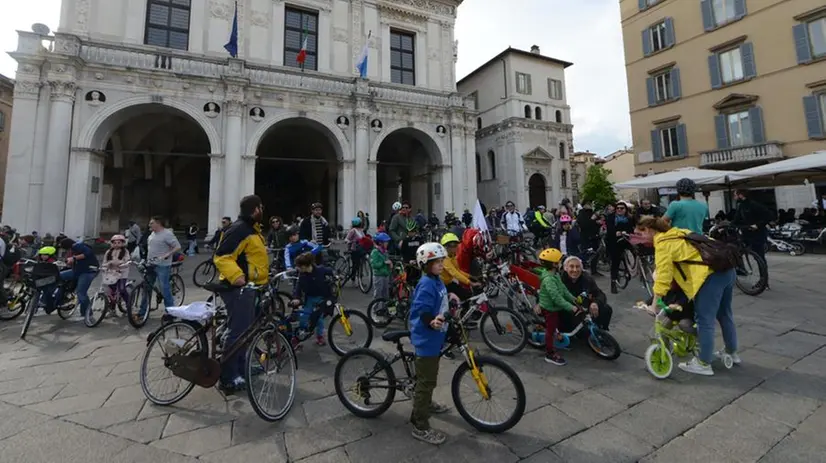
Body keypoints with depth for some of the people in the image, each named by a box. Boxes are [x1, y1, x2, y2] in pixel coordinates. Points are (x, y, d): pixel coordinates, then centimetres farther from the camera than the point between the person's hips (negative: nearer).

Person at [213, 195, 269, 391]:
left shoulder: (251, 228, 15)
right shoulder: (239, 229, -18)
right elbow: (221, 257, -24)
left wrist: (263, 276, 26)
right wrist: (235, 276, -36)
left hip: (249, 286, 11)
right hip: (238, 287, -11)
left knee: (246, 329, 19)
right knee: (237, 331, -5)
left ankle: (241, 367, 33)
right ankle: (229, 378, 7)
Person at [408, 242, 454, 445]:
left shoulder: (437, 281, 5)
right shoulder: (426, 284, -25)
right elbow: (422, 311, -33)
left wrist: (449, 297, 17)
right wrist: (432, 322, -49)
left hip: (434, 337, 10)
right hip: (426, 339, -10)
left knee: (430, 377, 28)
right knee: (426, 381, 0)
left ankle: (426, 403, 50)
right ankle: (421, 427, 13)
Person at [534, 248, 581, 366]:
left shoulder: (554, 274, 2)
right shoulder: (548, 279, -32)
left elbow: (563, 288, 10)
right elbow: (557, 298, -34)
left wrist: (573, 299, 6)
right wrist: (571, 307, -31)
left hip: (553, 307, 9)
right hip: (549, 309, -9)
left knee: (553, 328, 23)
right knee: (550, 330, 4)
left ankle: (549, 347, 41)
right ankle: (550, 354, 18)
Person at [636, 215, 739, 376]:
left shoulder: (662, 243, -10)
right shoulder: (676, 233, 18)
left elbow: (663, 274, -17)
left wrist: (654, 305, -16)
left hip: (711, 275, -10)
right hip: (727, 269, 10)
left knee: (705, 320, 0)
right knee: (724, 314, 25)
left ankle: (704, 364, 10)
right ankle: (732, 352, 43)